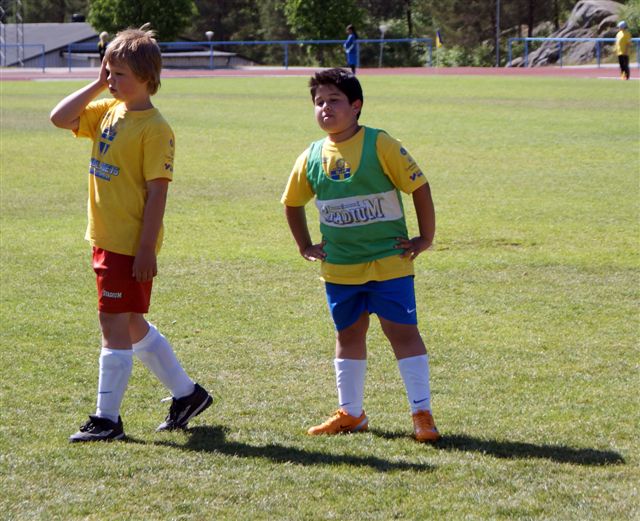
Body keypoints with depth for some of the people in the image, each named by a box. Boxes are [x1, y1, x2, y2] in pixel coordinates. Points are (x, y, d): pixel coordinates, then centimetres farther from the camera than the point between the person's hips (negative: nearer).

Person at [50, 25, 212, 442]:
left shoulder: (155, 129, -15)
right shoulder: (107, 111, 8)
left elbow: (158, 191, -17)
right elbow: (60, 118, 4)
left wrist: (146, 250, -20)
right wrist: (97, 85, 0)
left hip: (132, 245, -9)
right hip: (106, 239, 9)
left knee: (114, 322, -6)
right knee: (130, 324, 17)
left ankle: (107, 419, 1)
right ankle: (187, 393, 30)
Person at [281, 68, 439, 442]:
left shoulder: (380, 145, -11)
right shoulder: (311, 158, 3)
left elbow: (419, 186, -7)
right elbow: (293, 203, 21)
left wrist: (426, 238, -7)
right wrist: (306, 246, 16)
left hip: (389, 261, -5)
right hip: (339, 267, 5)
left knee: (403, 331, -7)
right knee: (348, 334, 14)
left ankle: (423, 414, -4)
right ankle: (350, 413, 25)